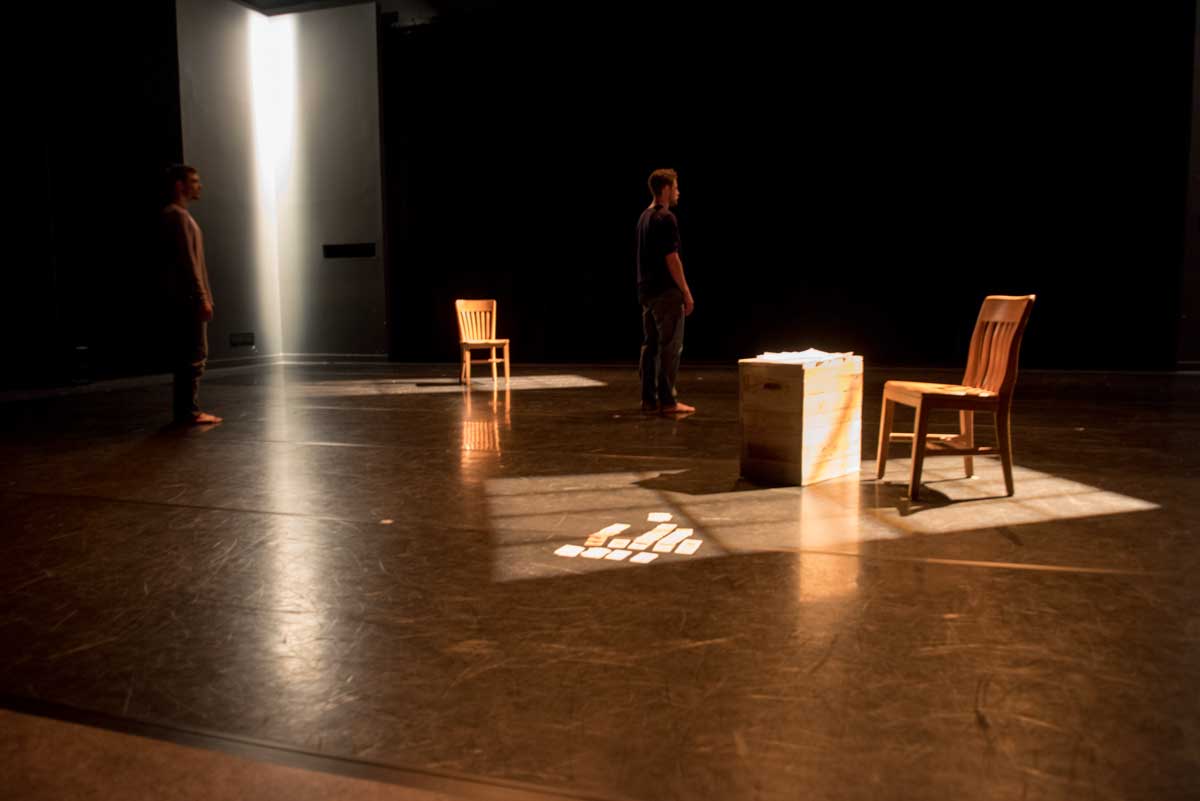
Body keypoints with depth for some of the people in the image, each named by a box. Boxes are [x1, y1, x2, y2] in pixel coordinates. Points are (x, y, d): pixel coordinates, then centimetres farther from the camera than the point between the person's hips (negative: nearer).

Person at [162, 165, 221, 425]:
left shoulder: (179, 215, 21)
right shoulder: (178, 215, -10)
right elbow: (187, 261, -17)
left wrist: (204, 296, 20)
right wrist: (202, 298, -19)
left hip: (186, 298, 10)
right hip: (189, 298, -10)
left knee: (191, 355, 11)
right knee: (194, 356, -9)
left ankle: (186, 409, 14)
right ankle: (189, 411, -6)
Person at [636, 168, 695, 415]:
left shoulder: (644, 217, 14)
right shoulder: (666, 218, -14)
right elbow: (671, 259, -18)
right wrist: (686, 292, -13)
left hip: (646, 290, 9)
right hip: (666, 292, -9)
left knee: (650, 345, 10)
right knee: (669, 346, -5)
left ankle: (649, 399, 14)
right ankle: (668, 401, -3)